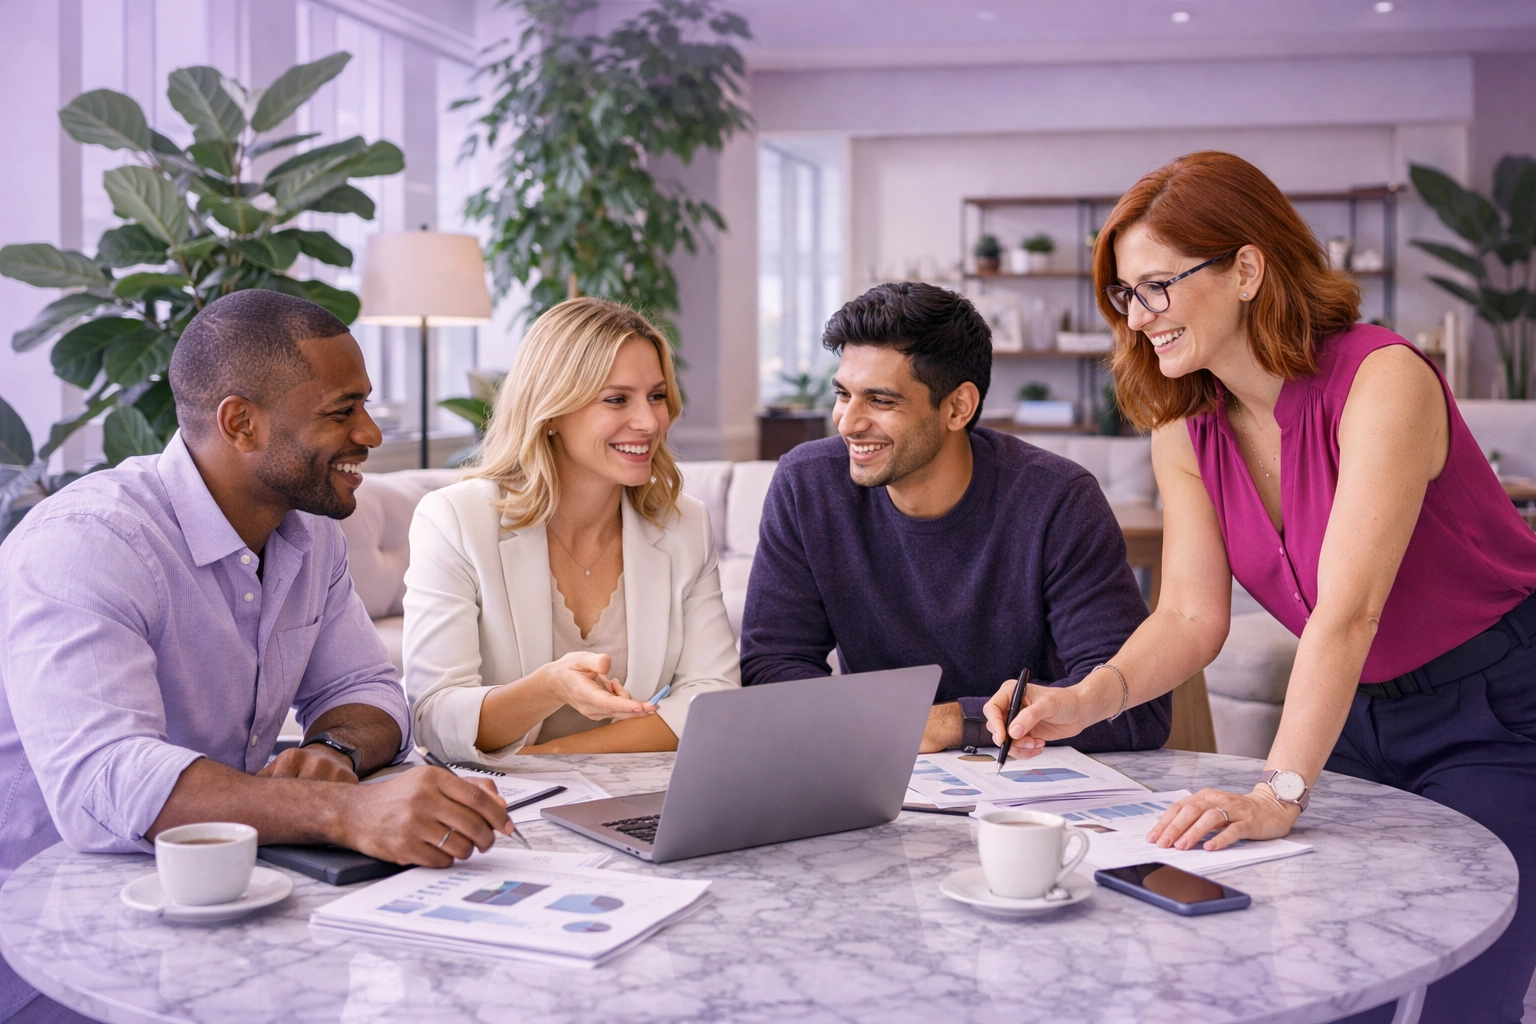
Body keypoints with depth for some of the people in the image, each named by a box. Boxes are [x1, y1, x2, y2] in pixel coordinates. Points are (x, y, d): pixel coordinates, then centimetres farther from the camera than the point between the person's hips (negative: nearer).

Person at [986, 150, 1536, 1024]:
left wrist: (1281, 793, -42)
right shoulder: (1184, 428, -4)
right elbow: (1192, 617, -7)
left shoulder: (1384, 382, -25)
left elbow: (1346, 609, -35)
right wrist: (1091, 698, -26)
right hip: (1364, 718, 6)